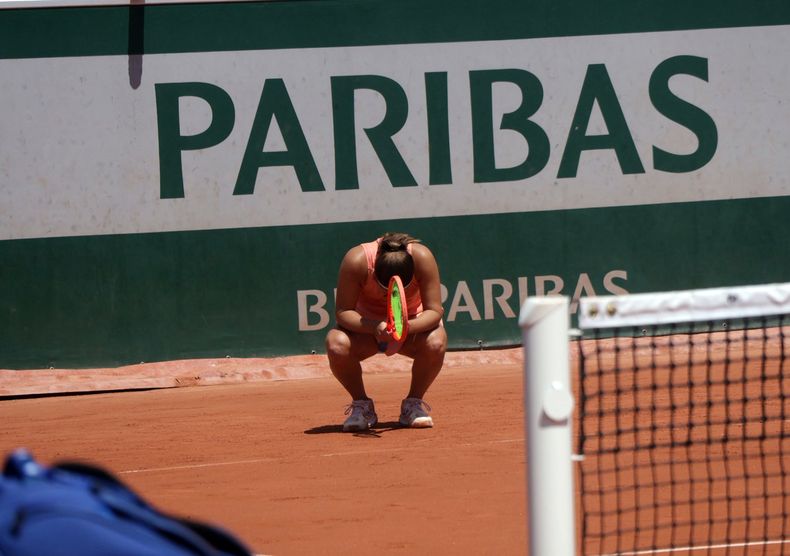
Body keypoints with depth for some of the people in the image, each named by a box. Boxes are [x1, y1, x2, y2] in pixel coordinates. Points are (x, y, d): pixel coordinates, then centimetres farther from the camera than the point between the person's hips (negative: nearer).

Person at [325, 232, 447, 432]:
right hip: (366, 326, 0)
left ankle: (414, 404, -7)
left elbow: (434, 310, -26)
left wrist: (406, 327, -46)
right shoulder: (356, 260, -31)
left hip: (413, 324, 0)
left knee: (436, 343, -34)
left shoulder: (422, 258, -30)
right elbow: (342, 312, -27)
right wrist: (374, 327, -45)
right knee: (337, 345, -34)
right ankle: (361, 404, -7)